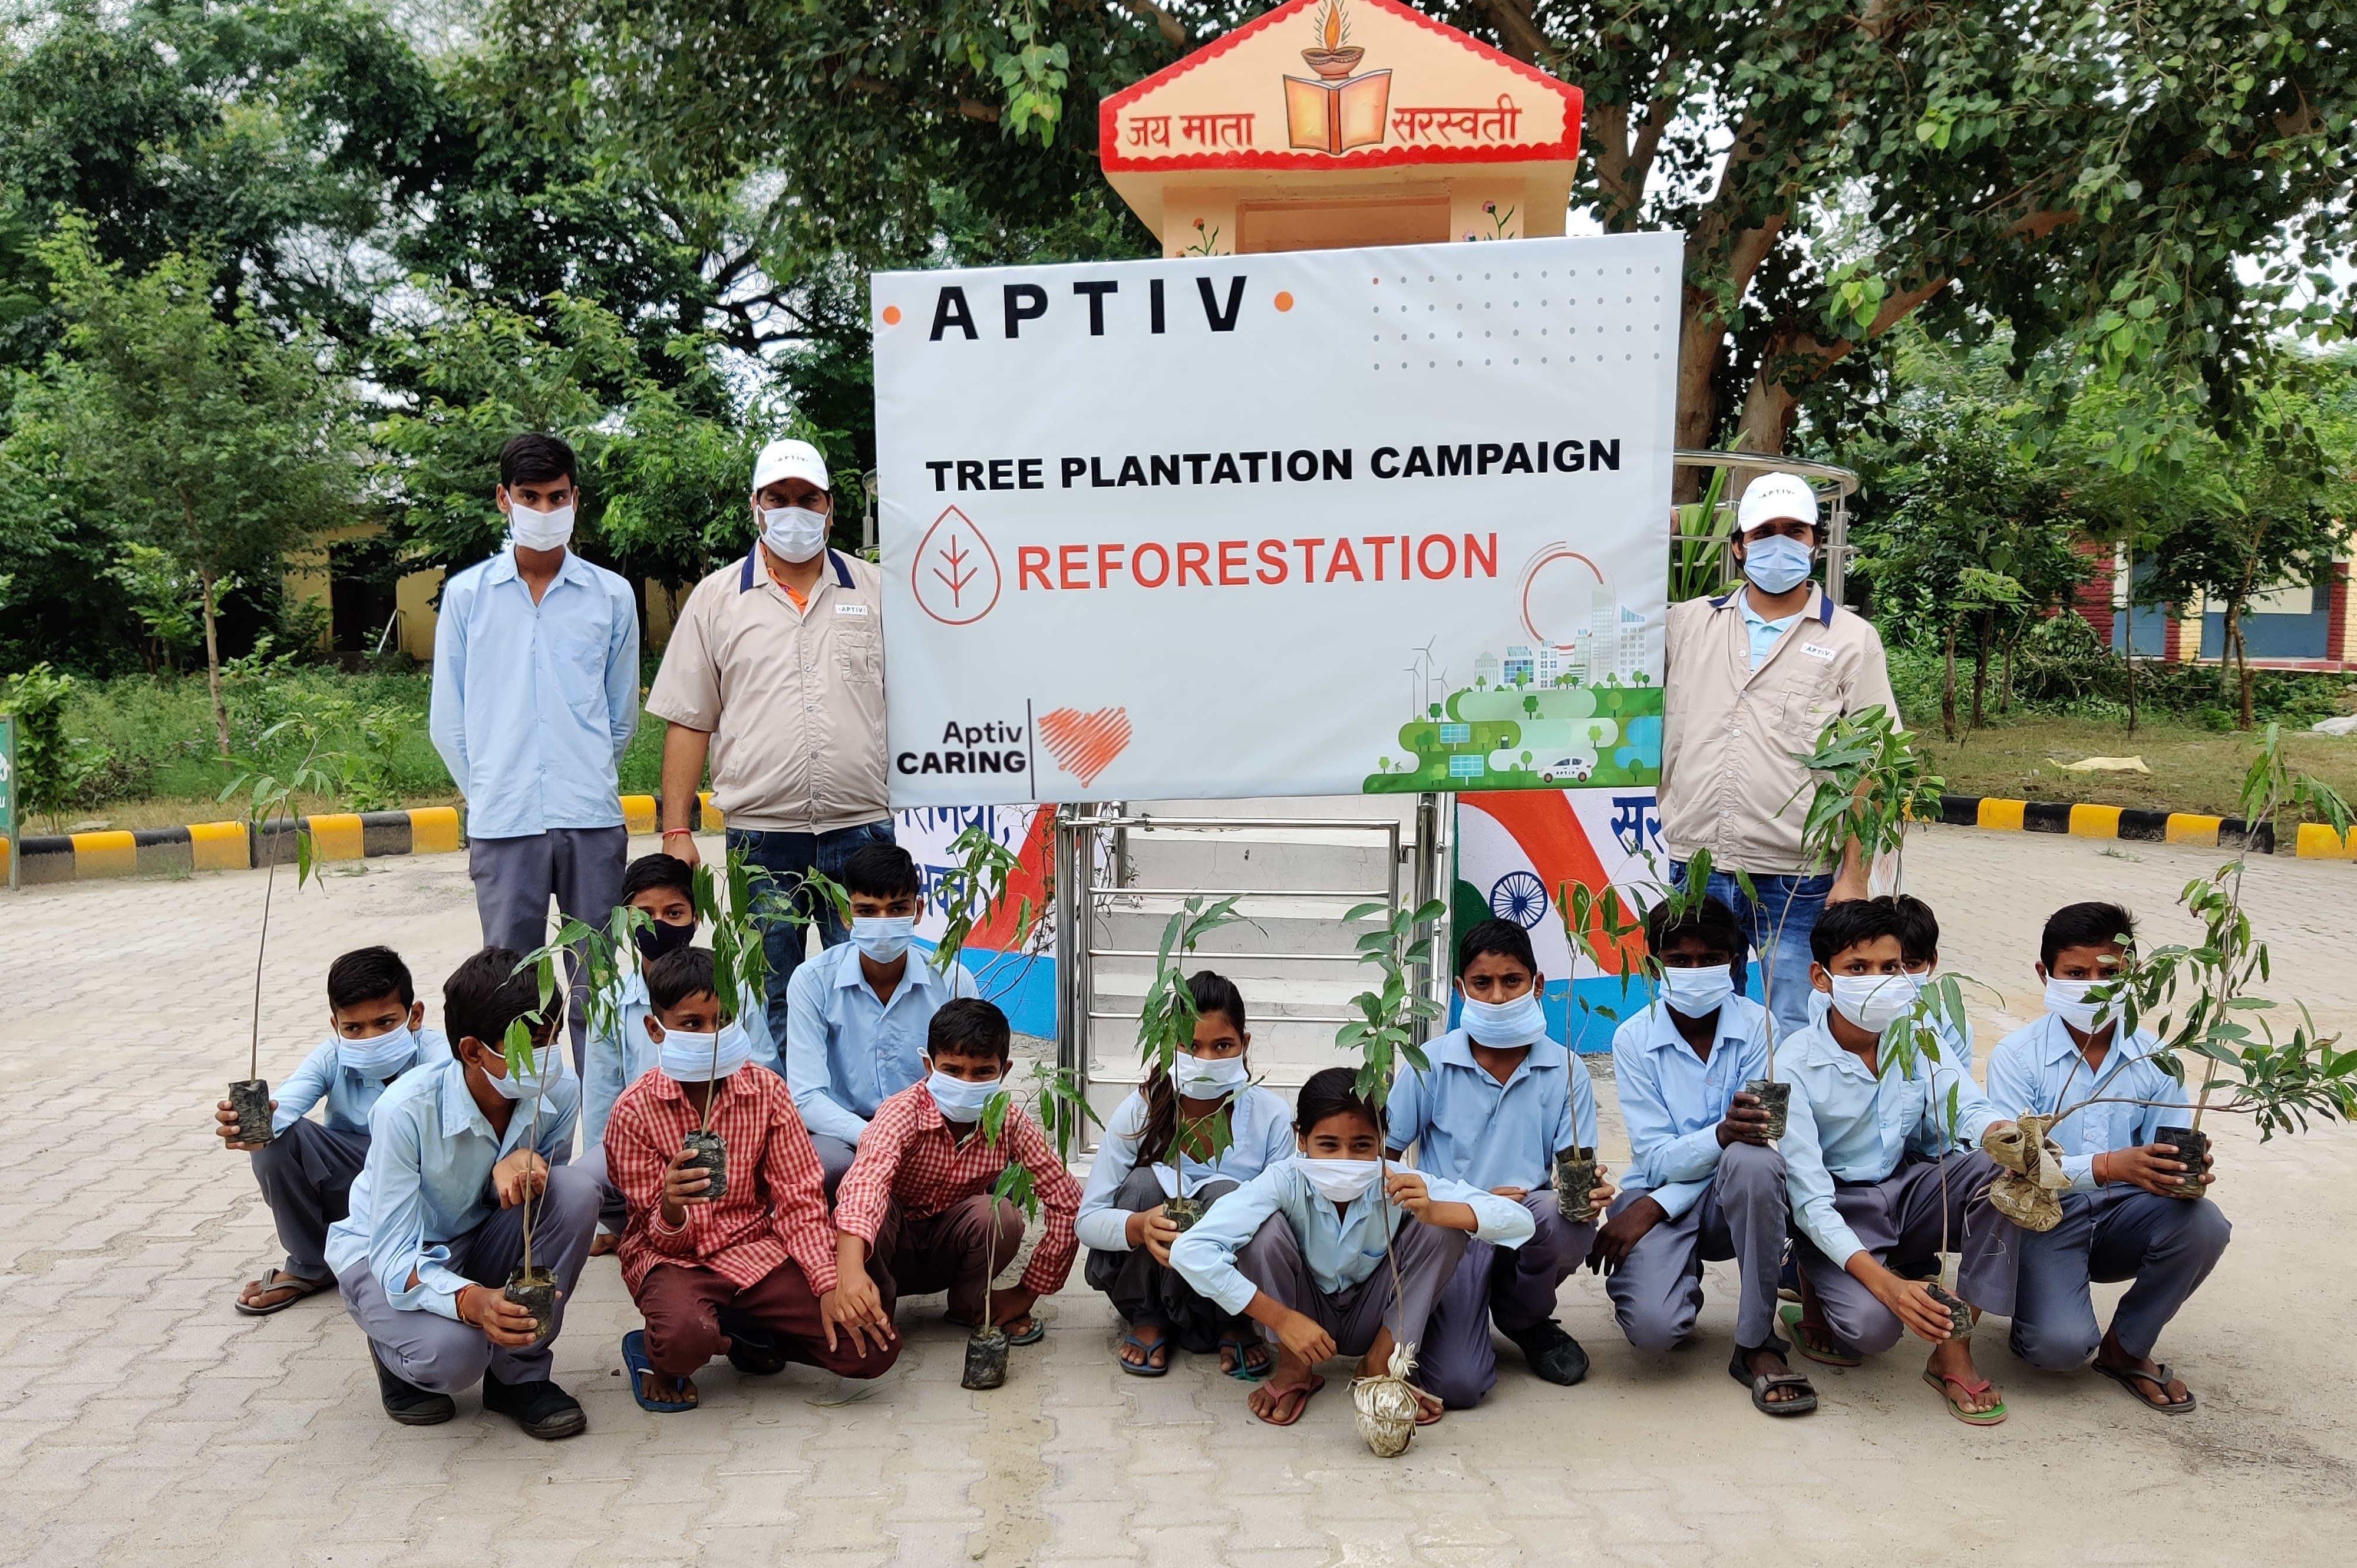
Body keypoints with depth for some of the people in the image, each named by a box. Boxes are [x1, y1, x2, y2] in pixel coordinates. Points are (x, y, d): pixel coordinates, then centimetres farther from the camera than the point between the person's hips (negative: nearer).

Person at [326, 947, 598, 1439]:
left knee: (577, 1189, -27)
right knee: (452, 1353, -35)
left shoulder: (559, 1093, -20)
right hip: (387, 1254, -4)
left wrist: (526, 1163, -30)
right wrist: (471, 1301, -51)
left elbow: (547, 1197, -4)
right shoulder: (406, 1110, -31)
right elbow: (394, 1258, -30)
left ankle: (519, 1374, -10)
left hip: (480, 1242, 4)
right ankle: (396, 1352, 5)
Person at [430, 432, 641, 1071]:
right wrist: (489, 790, 9)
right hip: (502, 824, 0)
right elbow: (447, 720, 10)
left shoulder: (611, 597, 7)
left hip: (592, 822, 0)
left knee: (597, 989, 5)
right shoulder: (466, 595, 6)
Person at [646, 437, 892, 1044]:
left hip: (861, 829, 0)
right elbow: (688, 721, 6)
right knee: (768, 1006, 9)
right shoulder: (716, 597, 7)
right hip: (760, 834, 0)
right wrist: (677, 830, 0)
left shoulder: (874, 590, 9)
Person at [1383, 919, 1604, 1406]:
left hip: (1528, 1229, 2)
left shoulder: (1564, 1071, 1)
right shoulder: (1432, 1064, -3)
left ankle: (1524, 1317, 0)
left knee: (1568, 1222, -35)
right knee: (1458, 1385, -23)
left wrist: (1584, 1191, -26)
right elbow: (1382, 1157, -2)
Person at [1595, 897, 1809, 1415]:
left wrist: (1653, 1206, -19)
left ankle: (1756, 1345, -19)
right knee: (1653, 1328, -29)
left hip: (1731, 1200, 1)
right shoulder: (1633, 1039, -6)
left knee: (1754, 1160, -36)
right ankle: (1683, 1284, 13)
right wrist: (1722, 1133, -36)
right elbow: (1656, 1159, -13)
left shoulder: (1757, 1027, -6)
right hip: (1658, 1197, -1)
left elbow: (1755, 1138, -10)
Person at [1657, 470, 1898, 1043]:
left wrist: (1854, 876, -5)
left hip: (1796, 880, -2)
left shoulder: (1851, 640, 3)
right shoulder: (1686, 623, 9)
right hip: (1694, 870, 3)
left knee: (1795, 1038, 3)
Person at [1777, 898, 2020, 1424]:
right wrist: (1886, 1283, -35)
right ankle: (1816, 1289, 7)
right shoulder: (1795, 1066, -19)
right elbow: (1810, 1201, -22)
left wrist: (2007, 1135, -43)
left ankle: (1953, 1348, -15)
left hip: (1911, 1192, 5)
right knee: (1871, 1324, -32)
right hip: (1838, 1213, -5)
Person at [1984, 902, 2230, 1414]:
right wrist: (2106, 1166, -36)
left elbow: (2166, 1157, -2)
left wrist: (2187, 1173, -27)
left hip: (2122, 1217, 4)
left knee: (2203, 1224, -28)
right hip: (2045, 1218, -4)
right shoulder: (2017, 1056, -11)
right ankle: (2033, 1308, 15)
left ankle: (2126, 1347, -2)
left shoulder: (2153, 1059, 0)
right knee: (2061, 1346, -27)